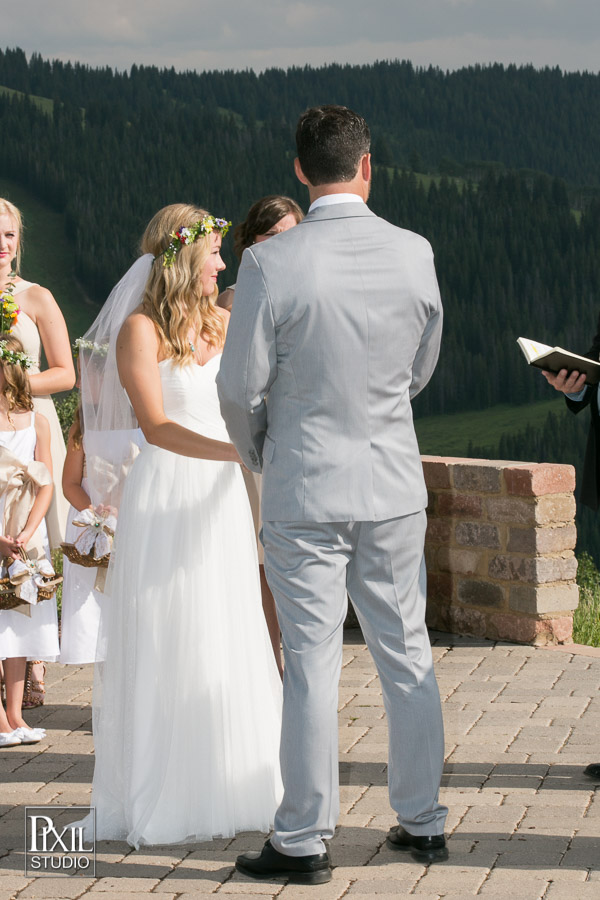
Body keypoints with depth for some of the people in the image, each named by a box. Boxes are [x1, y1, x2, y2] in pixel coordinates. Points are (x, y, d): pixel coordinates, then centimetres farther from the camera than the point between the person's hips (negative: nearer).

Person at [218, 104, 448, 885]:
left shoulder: (270, 264, -15)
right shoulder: (415, 254, -4)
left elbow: (240, 386, -9)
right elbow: (421, 370, 9)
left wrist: (257, 452, 11)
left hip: (306, 489, -3)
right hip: (394, 483, 3)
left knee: (312, 666, 2)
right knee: (406, 652, 14)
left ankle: (304, 841, 11)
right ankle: (423, 822, 24)